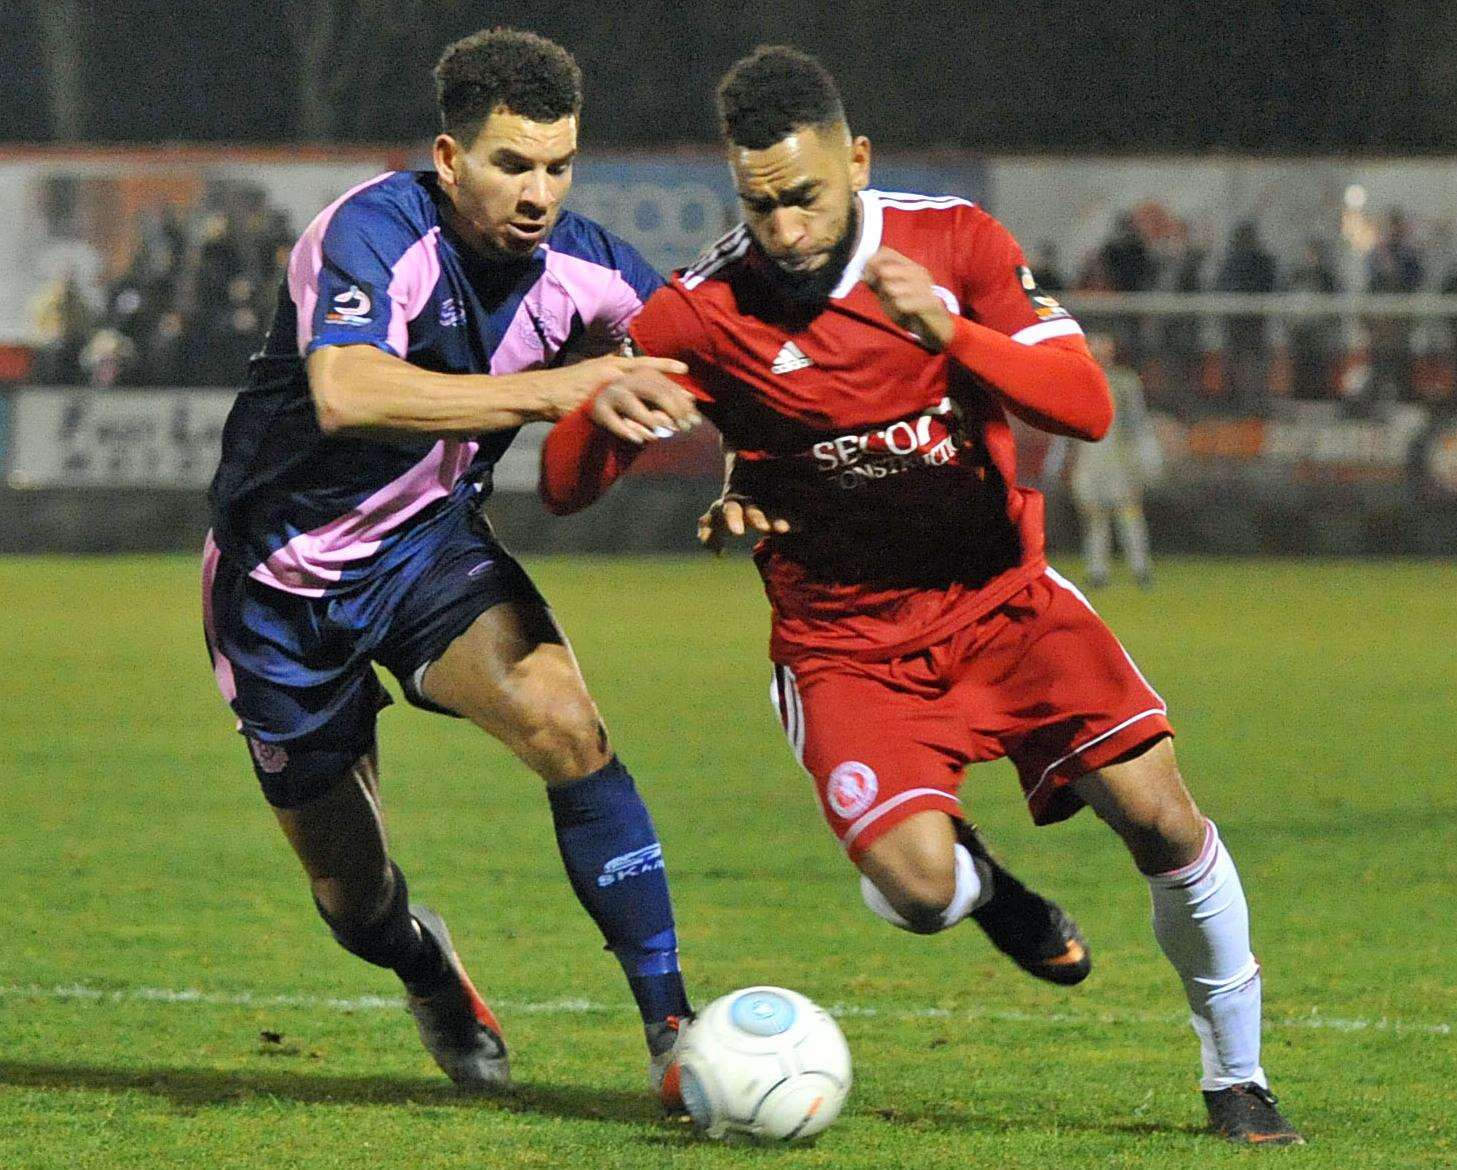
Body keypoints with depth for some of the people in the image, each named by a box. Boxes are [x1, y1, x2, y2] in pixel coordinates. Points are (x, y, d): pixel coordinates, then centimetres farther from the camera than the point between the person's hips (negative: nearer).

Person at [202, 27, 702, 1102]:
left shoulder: (578, 266, -12)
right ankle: (428, 971, 46)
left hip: (432, 541, 3)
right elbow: (346, 395, -47)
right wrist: (550, 389, -52)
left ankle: (671, 1027, -22)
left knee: (564, 722, -28)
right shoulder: (375, 233, -28)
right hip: (285, 577, -3)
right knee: (351, 892, 7)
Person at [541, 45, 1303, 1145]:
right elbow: (565, 488, -9)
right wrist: (601, 411, -32)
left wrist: (951, 330, -33)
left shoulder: (955, 242, -8)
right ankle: (978, 876, 17)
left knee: (1160, 817, -13)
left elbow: (1088, 405, -17)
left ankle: (1238, 1079, 9)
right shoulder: (703, 312, -12)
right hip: (844, 644, -1)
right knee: (917, 892, -23)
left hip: (1000, 593, 1)